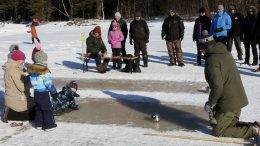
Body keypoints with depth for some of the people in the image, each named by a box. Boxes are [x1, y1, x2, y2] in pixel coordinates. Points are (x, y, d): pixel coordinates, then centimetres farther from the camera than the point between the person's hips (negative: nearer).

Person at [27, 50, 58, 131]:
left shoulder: (31, 70, 2)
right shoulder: (44, 71, -20)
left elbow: (33, 81, 12)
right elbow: (49, 84, -17)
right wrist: (54, 92, -7)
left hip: (36, 92, 7)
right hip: (44, 93, -7)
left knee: (38, 109, 19)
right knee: (48, 109, 6)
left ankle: (39, 124, 26)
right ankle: (48, 125, 11)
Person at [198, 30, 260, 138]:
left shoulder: (211, 60, -19)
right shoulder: (226, 53, 9)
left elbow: (217, 86, -26)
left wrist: (210, 103, -11)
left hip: (228, 103, -9)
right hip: (239, 99, 9)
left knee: (218, 131, 3)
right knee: (231, 124, 25)